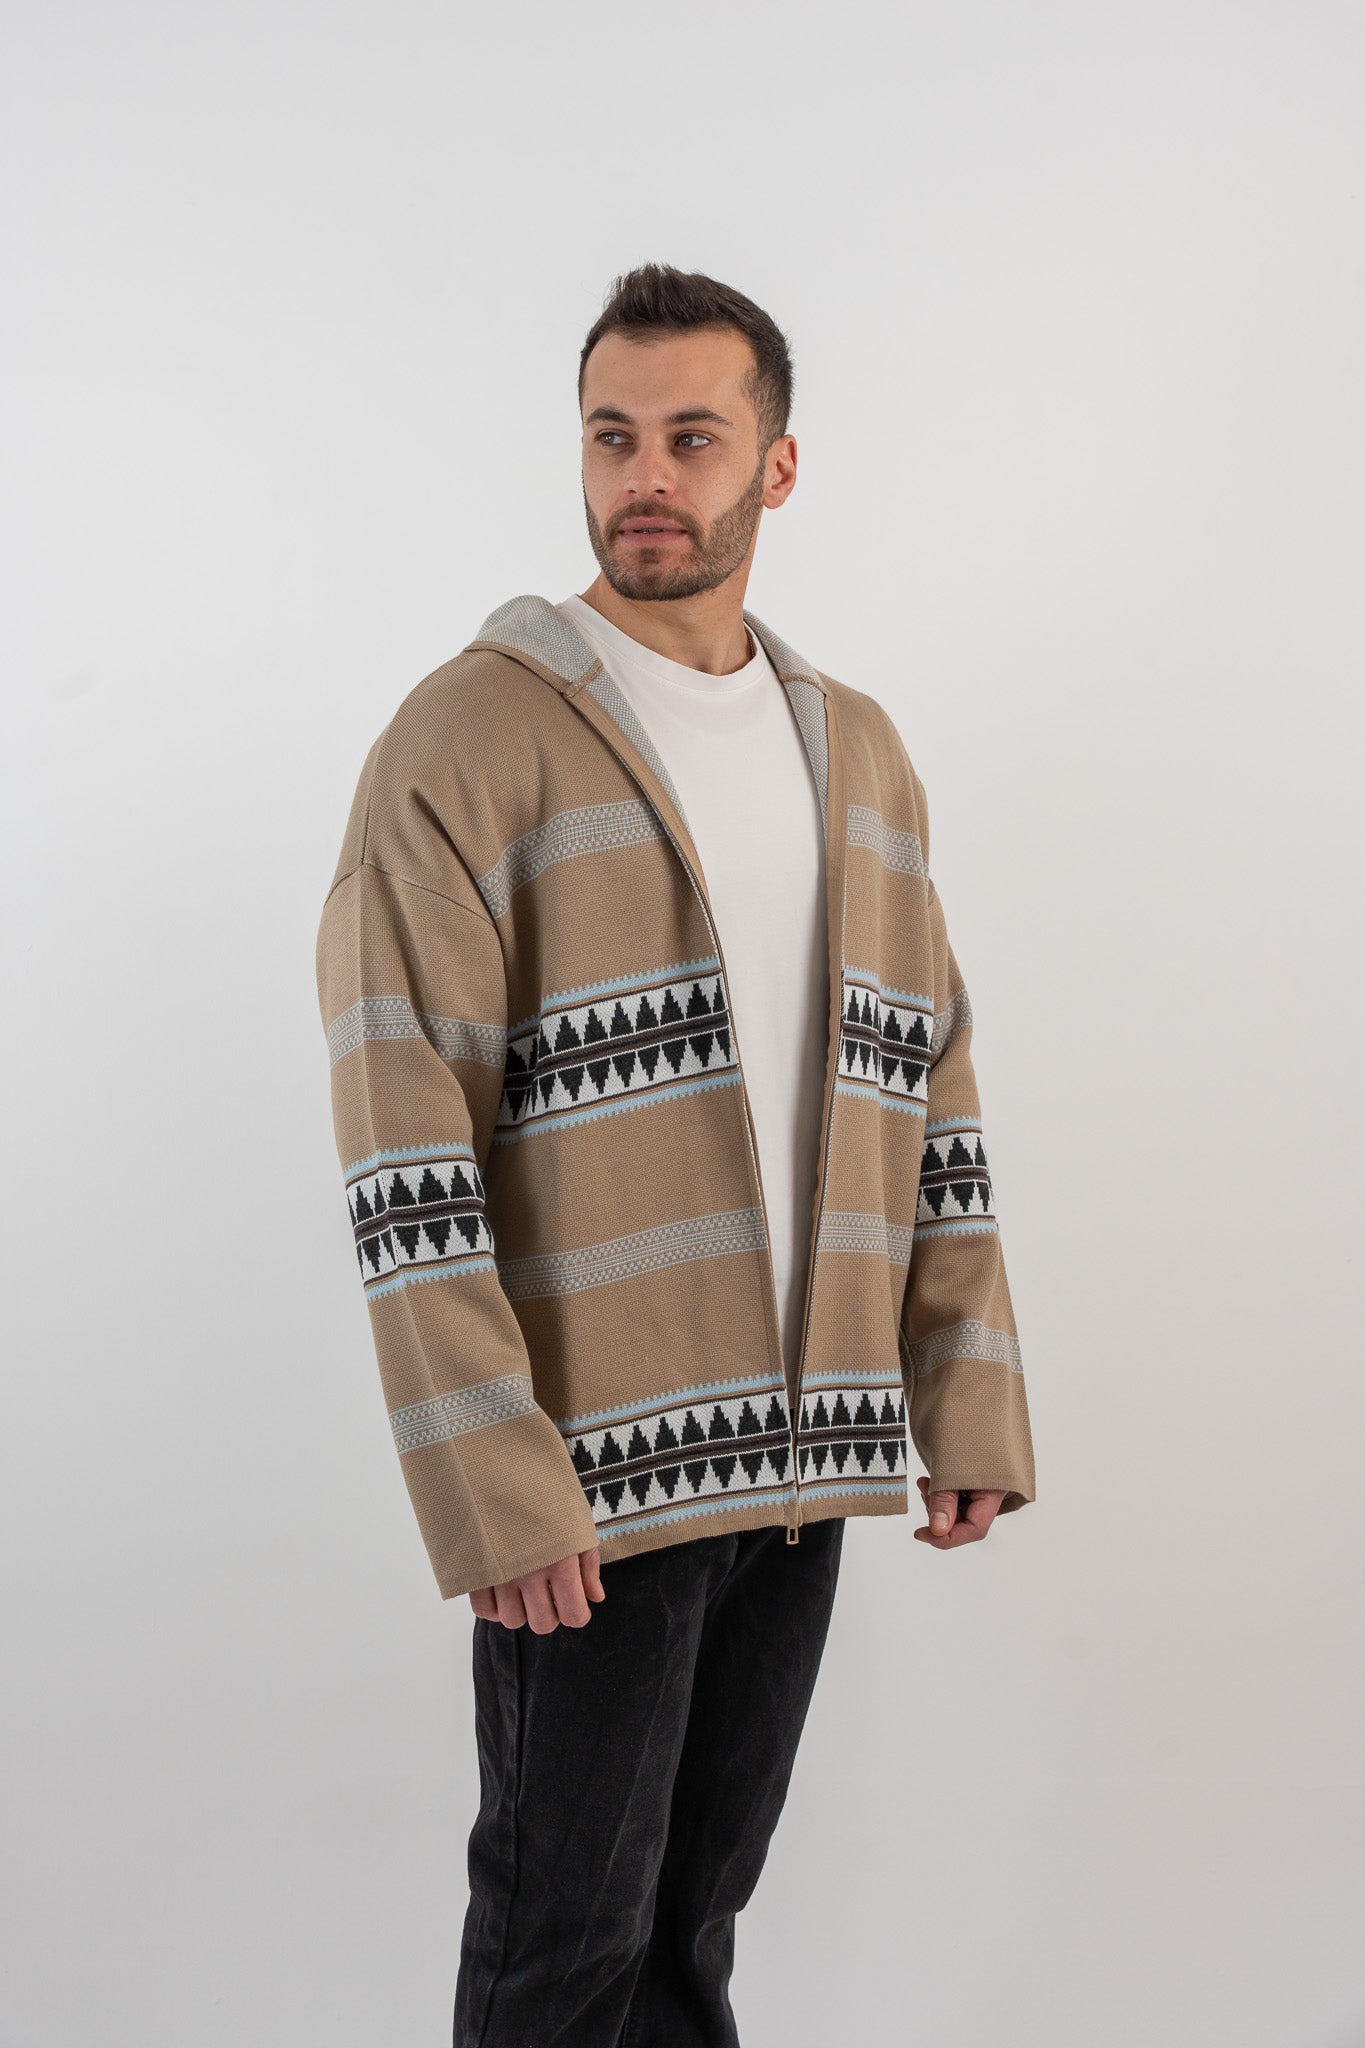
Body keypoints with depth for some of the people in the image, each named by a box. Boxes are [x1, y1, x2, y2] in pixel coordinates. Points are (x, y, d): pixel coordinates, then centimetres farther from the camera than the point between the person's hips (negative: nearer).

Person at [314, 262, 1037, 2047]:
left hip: (802, 1447, 5)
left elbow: (931, 1095, 13)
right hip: (590, 1464, -5)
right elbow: (405, 1151, -14)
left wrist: (968, 1407, 6)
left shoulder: (860, 754, 12)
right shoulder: (469, 740, -8)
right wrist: (493, 1486, -19)